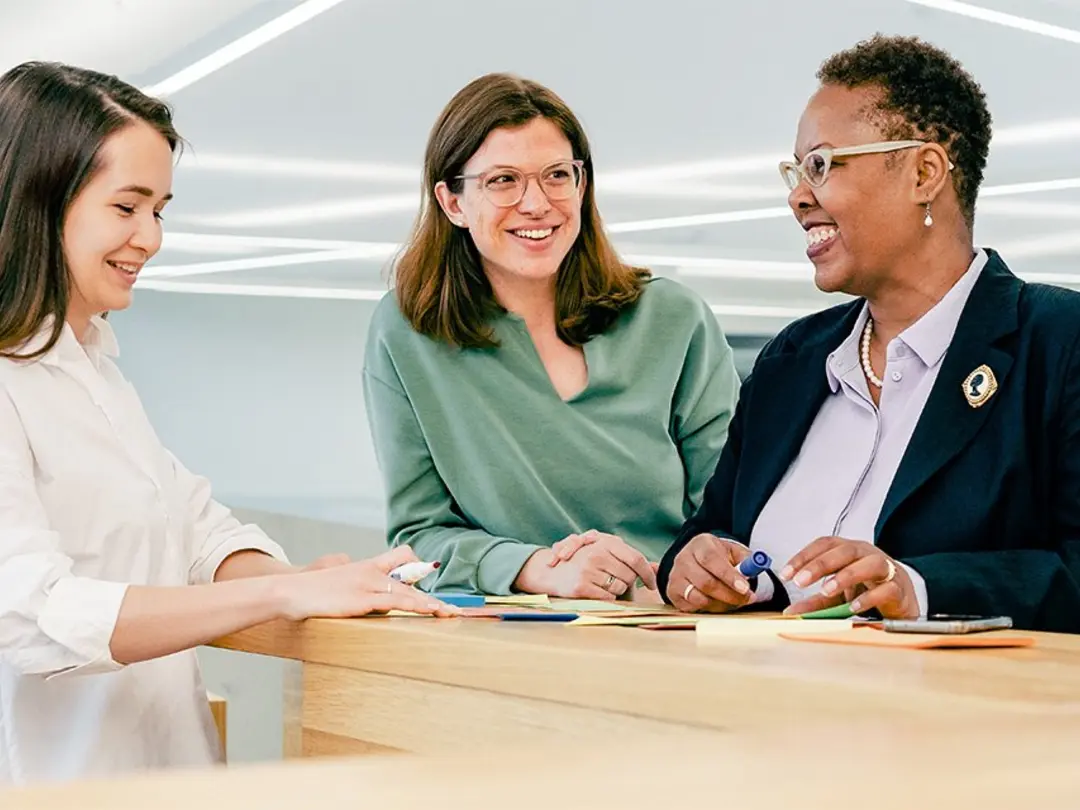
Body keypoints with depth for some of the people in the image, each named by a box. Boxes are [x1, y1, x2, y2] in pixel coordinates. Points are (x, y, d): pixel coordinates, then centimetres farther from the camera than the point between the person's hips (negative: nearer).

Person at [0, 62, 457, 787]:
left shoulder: (94, 367, 19)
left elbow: (204, 532, 14)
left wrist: (312, 580, -7)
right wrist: (285, 594, -25)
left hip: (169, 769, 8)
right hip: (61, 780, -8)